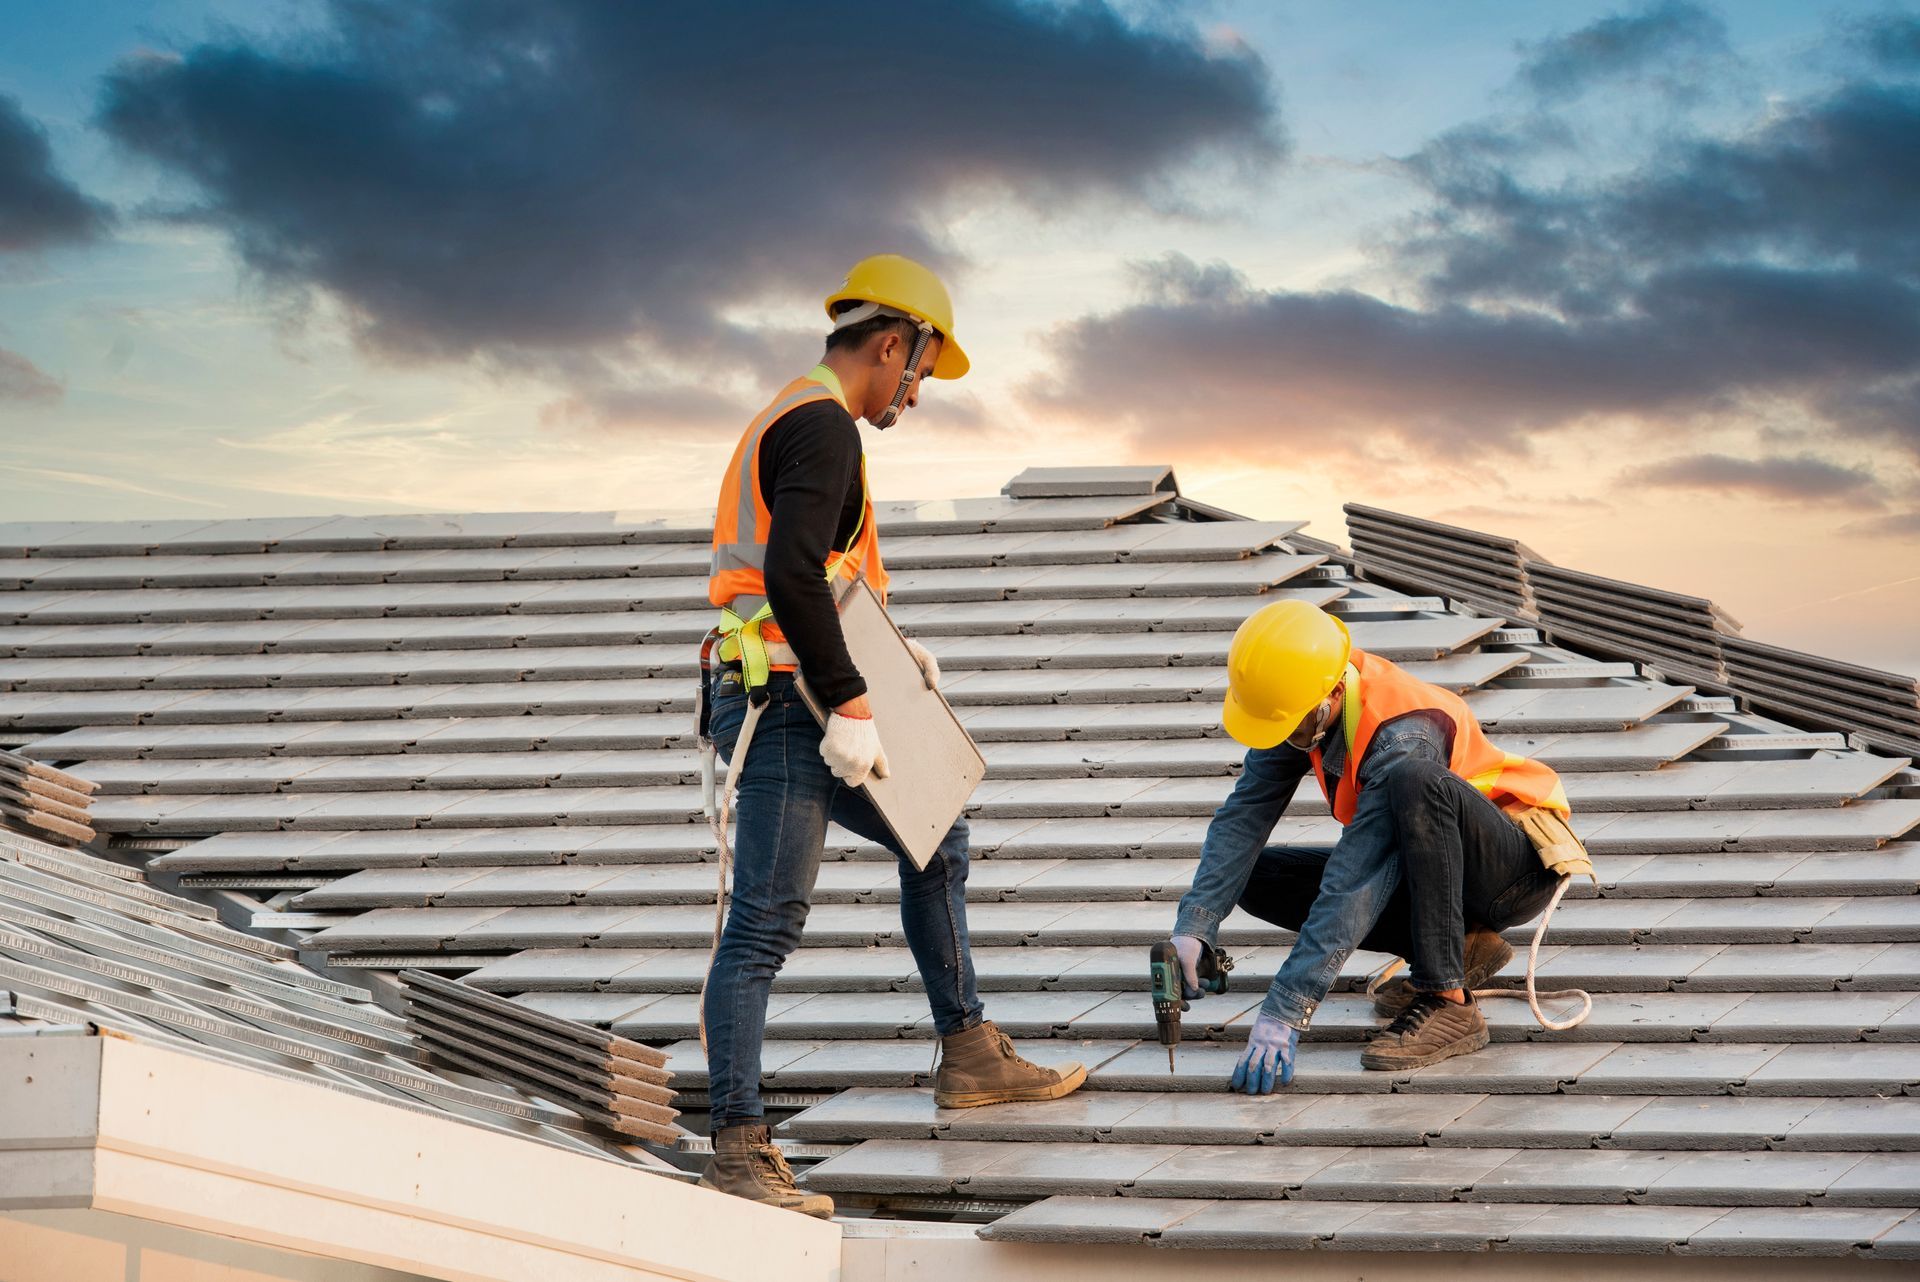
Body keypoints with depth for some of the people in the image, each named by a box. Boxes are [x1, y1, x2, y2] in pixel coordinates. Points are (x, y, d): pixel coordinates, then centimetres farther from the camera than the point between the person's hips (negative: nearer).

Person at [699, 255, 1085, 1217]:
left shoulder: (793, 419, 21)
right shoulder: (824, 425, -13)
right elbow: (791, 575, -27)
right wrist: (851, 703, -26)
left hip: (804, 708, 11)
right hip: (785, 705, -11)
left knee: (936, 841, 22)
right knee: (765, 924, -11)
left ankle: (969, 1056, 29)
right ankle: (737, 1149, -11)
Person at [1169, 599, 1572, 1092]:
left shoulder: (1403, 737, -33)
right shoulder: (1299, 700, -11)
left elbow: (1353, 885, -38)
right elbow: (1245, 815, -12)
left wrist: (1284, 1013, -40)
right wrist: (1194, 927, -24)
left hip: (1518, 867, -8)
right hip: (1431, 862, 8)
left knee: (1414, 782, -39)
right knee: (1257, 877, -7)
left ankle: (1447, 1002, -31)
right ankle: (1453, 948, 0)